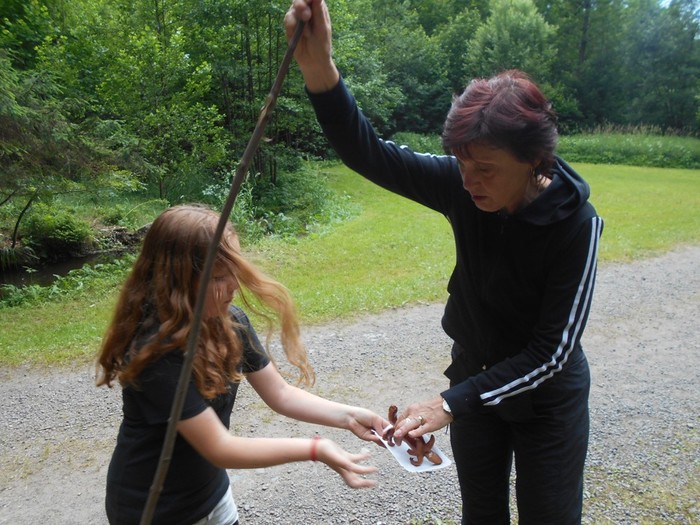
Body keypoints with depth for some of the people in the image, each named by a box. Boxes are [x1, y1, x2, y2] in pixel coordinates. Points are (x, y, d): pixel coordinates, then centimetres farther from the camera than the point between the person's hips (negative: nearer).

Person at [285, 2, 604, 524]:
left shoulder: (577, 223, -27)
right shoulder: (461, 187, -19)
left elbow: (552, 350, -26)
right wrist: (319, 68, -43)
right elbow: (369, 154, -26)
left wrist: (453, 402, -30)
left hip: (548, 394, -3)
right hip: (475, 378, 3)